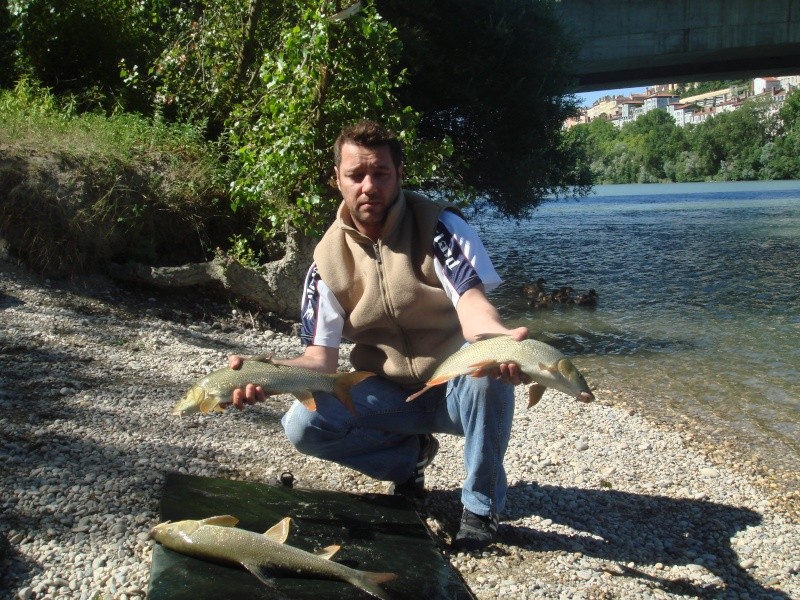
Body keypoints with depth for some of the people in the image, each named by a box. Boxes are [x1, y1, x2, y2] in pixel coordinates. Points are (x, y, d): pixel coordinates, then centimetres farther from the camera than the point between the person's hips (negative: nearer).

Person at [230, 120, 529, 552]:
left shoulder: (438, 225, -13)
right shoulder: (329, 257, -5)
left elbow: (471, 302, -29)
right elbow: (321, 358, -9)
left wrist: (503, 339, -54)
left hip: (458, 386, -2)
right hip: (389, 394, 3)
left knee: (488, 367, -38)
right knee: (303, 425, -20)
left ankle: (481, 505, -12)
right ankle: (410, 455, 8)